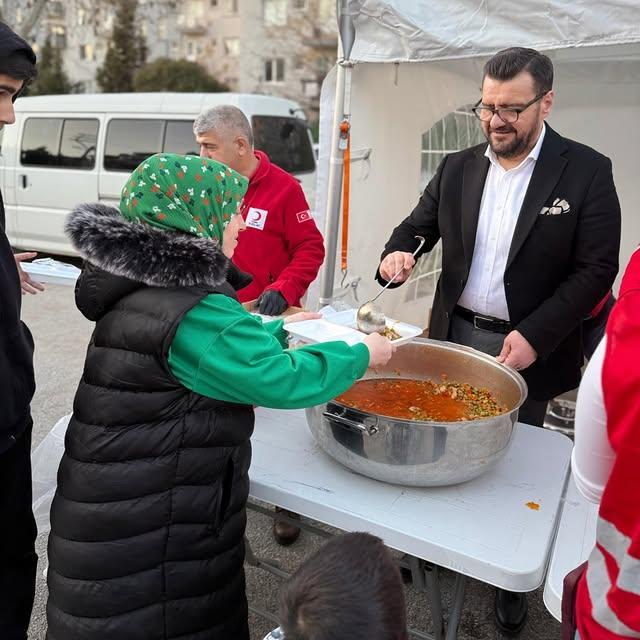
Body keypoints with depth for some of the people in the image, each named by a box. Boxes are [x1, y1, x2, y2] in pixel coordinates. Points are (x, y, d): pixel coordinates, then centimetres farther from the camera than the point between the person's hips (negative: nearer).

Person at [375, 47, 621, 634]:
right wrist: (398, 253, -14)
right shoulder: (457, 168, 4)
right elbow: (418, 225, 10)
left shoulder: (586, 172, -8)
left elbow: (596, 270, -10)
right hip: (454, 337, 3)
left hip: (528, 349, -3)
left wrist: (535, 335, -18)